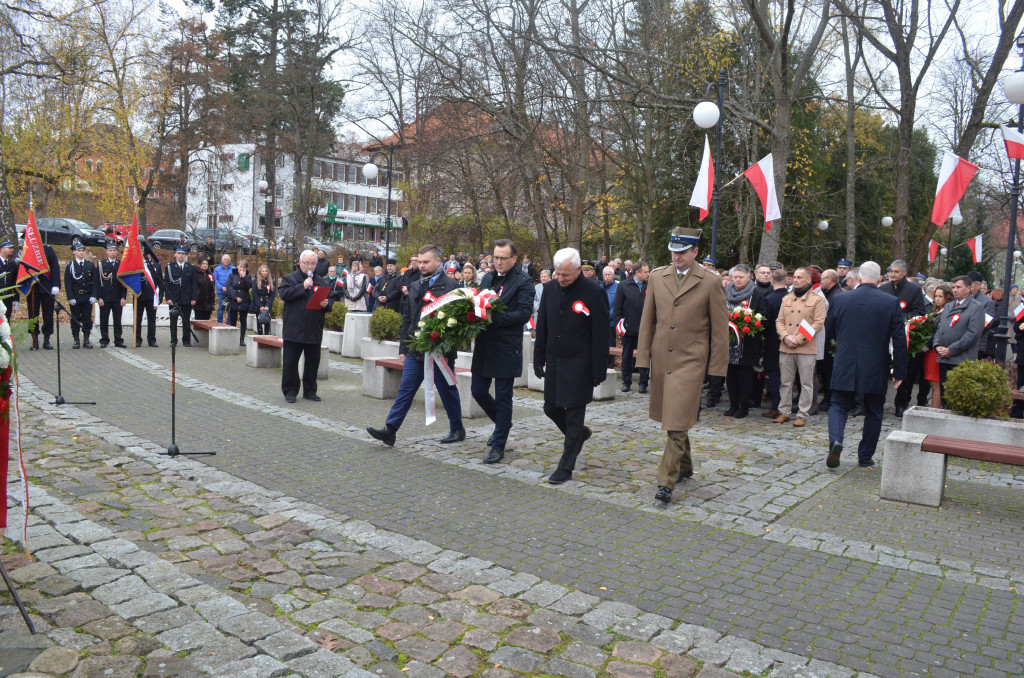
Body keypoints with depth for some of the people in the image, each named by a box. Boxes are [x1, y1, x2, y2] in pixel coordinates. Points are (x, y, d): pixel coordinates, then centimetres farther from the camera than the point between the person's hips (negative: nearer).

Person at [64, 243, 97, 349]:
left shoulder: (91, 265, 7)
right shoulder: (70, 265, 3)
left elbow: (95, 282, 5)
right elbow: (67, 283, -1)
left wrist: (93, 296, -5)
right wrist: (70, 297, -9)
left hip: (87, 297, 1)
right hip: (75, 297, -1)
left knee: (87, 318, 3)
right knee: (75, 319, 2)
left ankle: (86, 340, 9)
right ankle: (76, 341, 8)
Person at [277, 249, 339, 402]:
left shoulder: (322, 282, 13)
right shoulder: (289, 278, 3)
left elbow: (332, 297, 13)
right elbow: (283, 294, -13)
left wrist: (327, 304, -9)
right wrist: (303, 286, -15)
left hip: (314, 331, 3)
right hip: (293, 330, -3)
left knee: (313, 361, 8)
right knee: (290, 362, 1)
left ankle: (310, 391, 19)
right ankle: (290, 391, 13)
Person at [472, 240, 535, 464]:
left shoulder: (523, 282, -7)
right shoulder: (488, 278, 13)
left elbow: (524, 313, -16)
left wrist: (495, 317, -24)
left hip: (507, 348, -6)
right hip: (484, 345, 7)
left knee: (503, 397, 1)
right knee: (478, 391, 11)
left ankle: (498, 446, 12)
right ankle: (502, 423, 37)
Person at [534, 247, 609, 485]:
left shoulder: (594, 293, -12)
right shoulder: (550, 289, 4)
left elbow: (600, 336, -10)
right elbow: (542, 328, 11)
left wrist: (599, 369, -11)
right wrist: (539, 359, 9)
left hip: (579, 366, -6)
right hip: (554, 363, 6)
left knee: (574, 416, 0)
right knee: (551, 409, 14)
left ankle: (565, 467, 11)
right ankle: (579, 434, 42)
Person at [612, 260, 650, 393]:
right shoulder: (624, 286, -1)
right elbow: (617, 307, 0)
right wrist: (618, 323, -6)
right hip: (629, 328, 0)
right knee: (627, 356, 10)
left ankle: (643, 383, 16)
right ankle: (626, 382, 21)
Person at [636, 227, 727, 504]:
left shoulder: (710, 282, -4)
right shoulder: (657, 277, 7)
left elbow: (720, 328, 0)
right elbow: (647, 321, 10)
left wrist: (717, 366, -2)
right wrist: (643, 357, 6)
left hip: (690, 360, -4)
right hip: (661, 358, 5)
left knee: (678, 422, -9)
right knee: (670, 419, 16)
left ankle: (667, 481, -4)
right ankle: (684, 466, 36)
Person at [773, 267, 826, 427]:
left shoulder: (817, 299, 1)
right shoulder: (786, 299, 16)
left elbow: (818, 323, -7)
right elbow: (779, 321, 12)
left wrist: (799, 339, -15)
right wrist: (786, 337, -8)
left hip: (806, 348, -4)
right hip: (785, 348, 4)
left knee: (806, 384, 1)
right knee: (786, 382, 9)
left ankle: (803, 415, 8)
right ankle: (784, 412, 18)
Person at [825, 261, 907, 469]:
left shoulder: (841, 299, -3)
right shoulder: (891, 302, -6)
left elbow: (829, 330, 10)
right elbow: (899, 340, -6)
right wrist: (899, 372, 1)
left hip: (845, 366, 0)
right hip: (876, 370, 0)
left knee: (839, 406, 11)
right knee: (873, 412, 14)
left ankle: (835, 440, -15)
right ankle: (865, 456, 20)